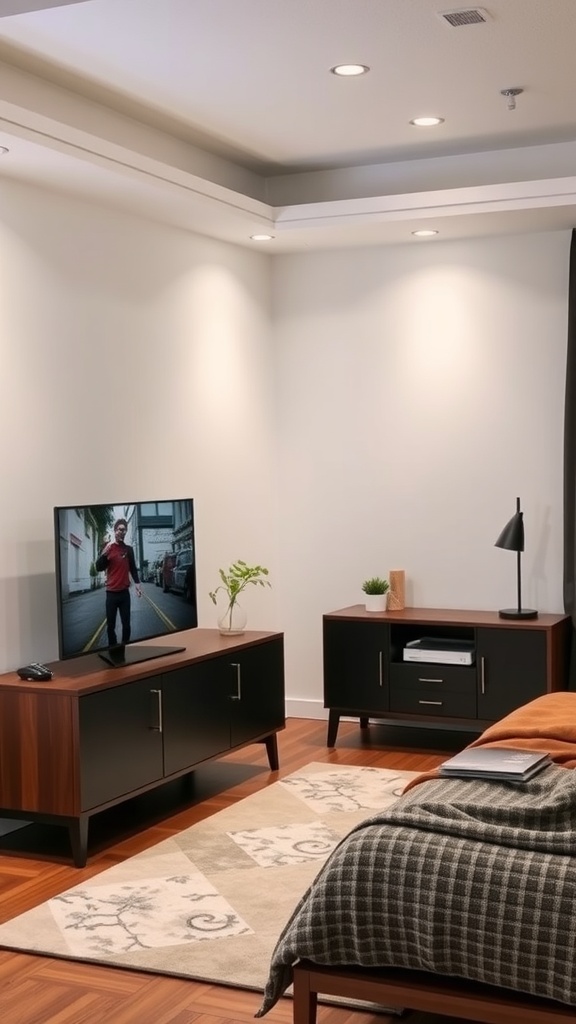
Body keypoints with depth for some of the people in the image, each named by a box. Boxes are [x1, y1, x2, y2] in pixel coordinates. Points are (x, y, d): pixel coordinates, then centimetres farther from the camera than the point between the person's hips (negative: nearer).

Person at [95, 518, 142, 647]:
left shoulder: (129, 549, 8)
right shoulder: (107, 547, -3)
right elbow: (99, 568, -8)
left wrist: (137, 583, 8)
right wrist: (104, 553, -24)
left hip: (125, 591, 3)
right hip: (111, 592, -3)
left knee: (126, 623, 2)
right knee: (111, 624, -1)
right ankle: (113, 648, 7)